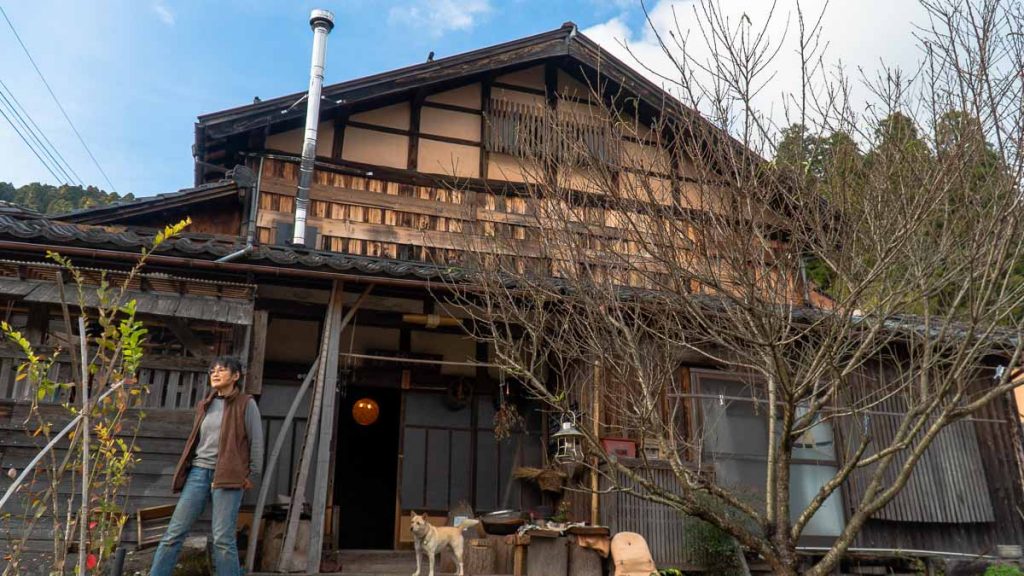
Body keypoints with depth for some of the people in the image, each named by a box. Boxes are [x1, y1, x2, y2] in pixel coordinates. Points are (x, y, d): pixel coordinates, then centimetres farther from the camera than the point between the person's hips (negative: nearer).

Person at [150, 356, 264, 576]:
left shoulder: (246, 404, -1)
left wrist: (252, 476, -3)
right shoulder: (205, 406, 16)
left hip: (227, 476, -5)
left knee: (223, 539, -5)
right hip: (198, 473, 5)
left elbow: (256, 442, -2)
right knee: (173, 533, 2)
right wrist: (186, 470, 19)